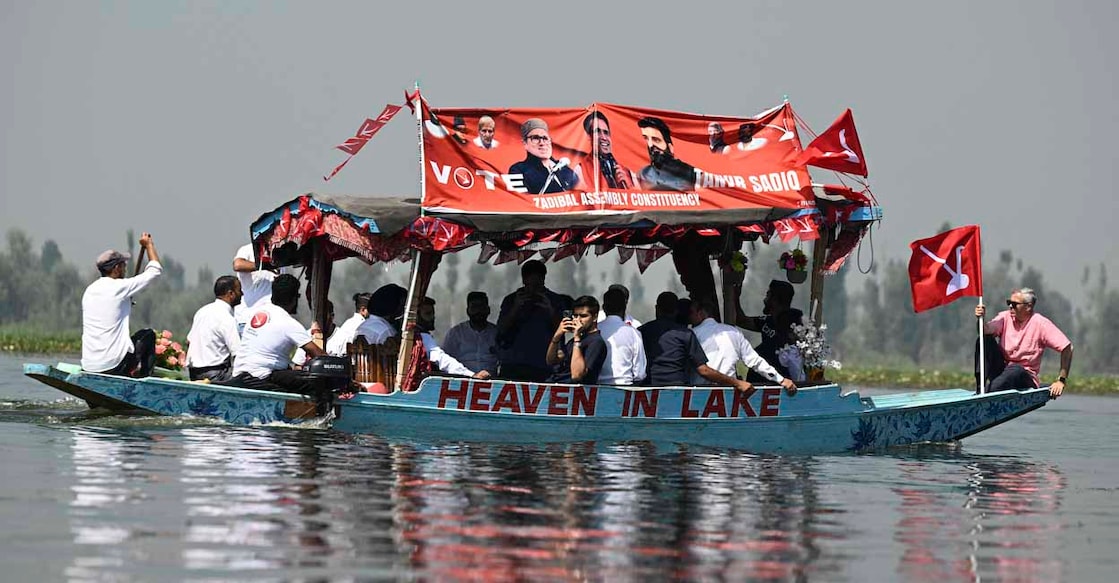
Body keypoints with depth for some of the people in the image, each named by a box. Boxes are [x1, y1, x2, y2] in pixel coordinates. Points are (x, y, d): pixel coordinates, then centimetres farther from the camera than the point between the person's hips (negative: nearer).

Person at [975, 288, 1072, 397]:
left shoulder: (1040, 323, -8)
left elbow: (1067, 347, -11)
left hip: (1026, 378, -4)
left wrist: (1061, 381, -17)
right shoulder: (1005, 317, 3)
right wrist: (981, 319, -38)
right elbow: (987, 329, -15)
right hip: (1001, 371, 4)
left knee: (1016, 369, -38)